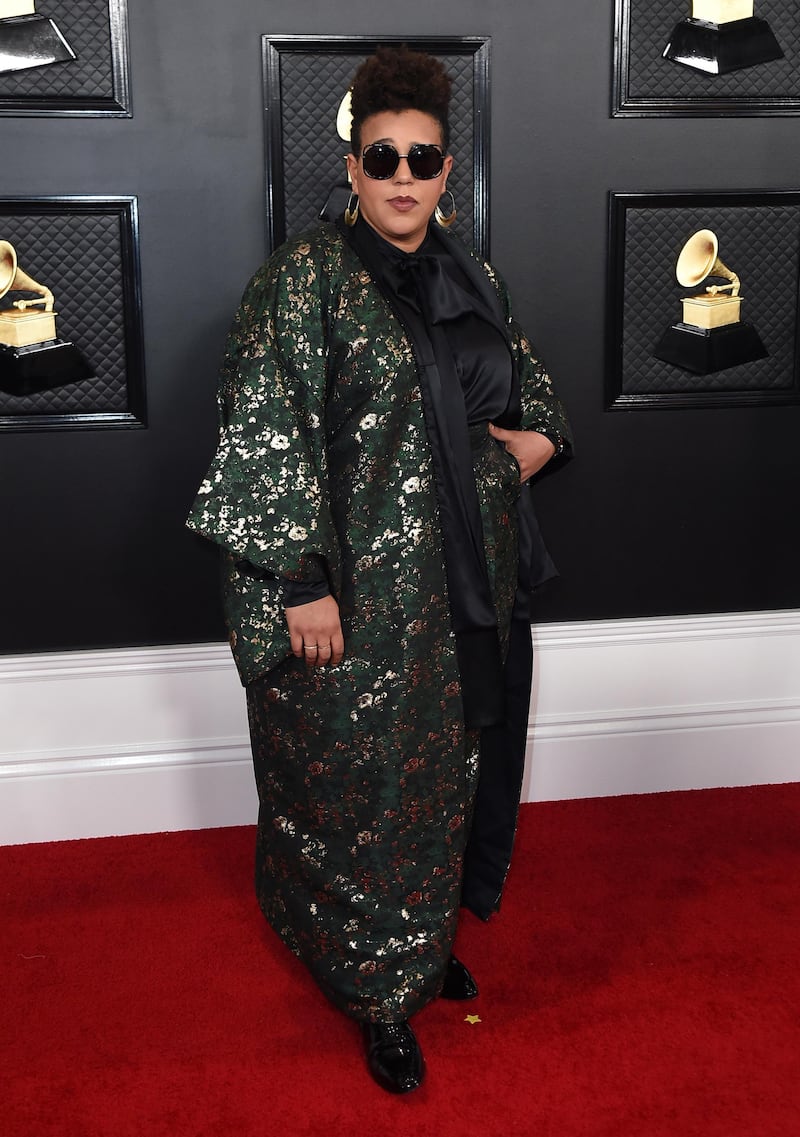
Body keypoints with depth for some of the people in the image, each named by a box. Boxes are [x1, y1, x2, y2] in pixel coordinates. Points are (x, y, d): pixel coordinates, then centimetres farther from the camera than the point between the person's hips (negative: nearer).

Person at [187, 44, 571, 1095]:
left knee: (457, 764, 17)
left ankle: (428, 936, 40)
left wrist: (535, 440, 1)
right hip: (361, 595, -6)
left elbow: (533, 393, 24)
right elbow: (266, 438, -15)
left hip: (473, 584, 6)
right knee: (367, 785, 6)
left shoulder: (474, 280, 10)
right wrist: (301, 582, -19)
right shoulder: (306, 277, -9)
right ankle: (382, 991, 25)